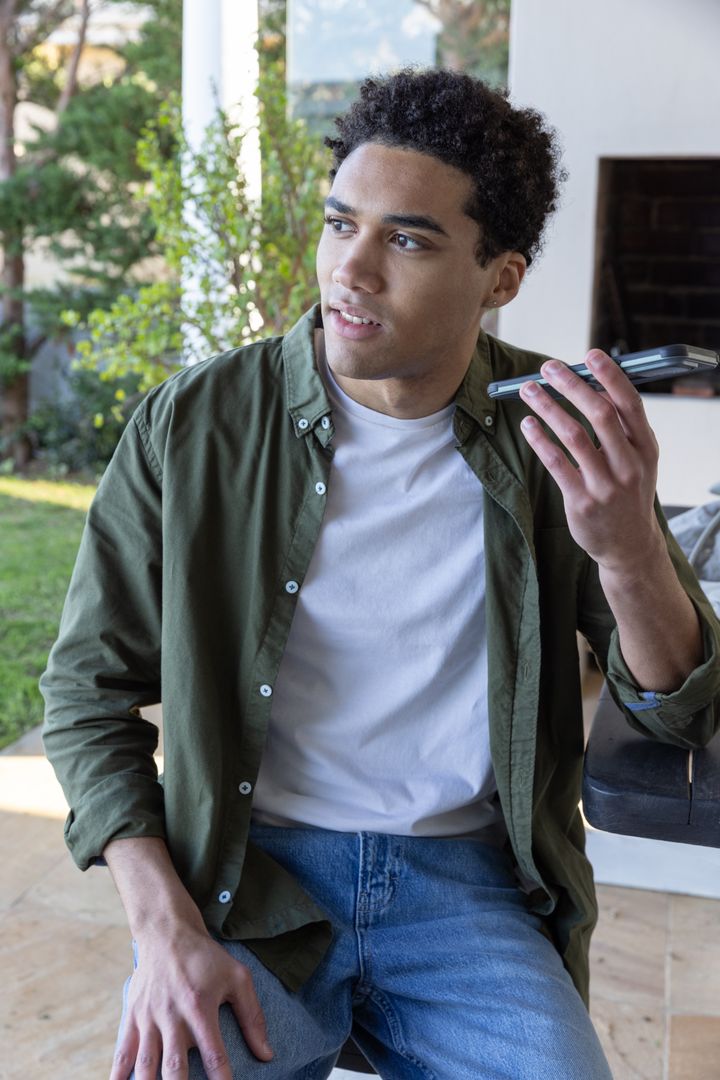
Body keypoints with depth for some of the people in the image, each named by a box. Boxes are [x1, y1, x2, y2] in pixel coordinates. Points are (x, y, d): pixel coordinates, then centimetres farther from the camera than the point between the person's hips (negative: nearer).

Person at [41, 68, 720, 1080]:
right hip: (247, 875, -1)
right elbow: (89, 685, 1)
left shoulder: (557, 435, -4)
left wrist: (629, 548, -24)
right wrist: (165, 927, -11)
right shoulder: (194, 422, -7)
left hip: (467, 883, 1)